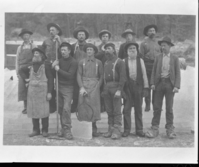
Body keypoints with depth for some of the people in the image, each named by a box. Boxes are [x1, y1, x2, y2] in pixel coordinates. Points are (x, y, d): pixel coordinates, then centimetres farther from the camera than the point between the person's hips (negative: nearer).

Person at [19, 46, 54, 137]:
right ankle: (35, 130, 17)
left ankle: (45, 130, 10)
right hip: (32, 90, 5)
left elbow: (50, 79, -7)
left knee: (44, 111, 0)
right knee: (33, 110, 7)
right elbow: (21, 70, 25)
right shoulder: (31, 65, 8)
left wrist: (49, 92, -12)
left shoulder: (46, 66, -6)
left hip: (43, 91, -5)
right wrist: (25, 78, 9)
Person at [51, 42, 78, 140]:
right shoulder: (60, 60, 11)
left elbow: (70, 75, -16)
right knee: (61, 109, 6)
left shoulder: (73, 62, -6)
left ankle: (67, 130, -9)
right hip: (59, 86, 5)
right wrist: (54, 66, -8)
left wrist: (59, 70, -12)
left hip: (68, 88, -5)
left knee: (66, 108, -14)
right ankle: (63, 129, 15)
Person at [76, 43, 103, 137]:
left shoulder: (98, 62, 7)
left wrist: (97, 87, -6)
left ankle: (94, 129, 6)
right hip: (83, 86, 1)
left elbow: (101, 76, 7)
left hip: (94, 86, -1)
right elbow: (79, 75, 4)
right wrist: (81, 87, -8)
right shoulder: (81, 62, 9)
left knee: (94, 107, -2)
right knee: (83, 107, -2)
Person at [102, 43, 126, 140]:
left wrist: (119, 90, -17)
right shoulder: (105, 63, 17)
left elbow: (122, 77, -10)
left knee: (117, 111, -4)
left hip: (115, 88, -6)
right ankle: (111, 129, 14)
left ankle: (117, 131, -2)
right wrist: (104, 89, 12)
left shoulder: (119, 62, -3)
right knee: (109, 111, 8)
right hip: (106, 88, 6)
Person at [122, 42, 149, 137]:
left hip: (138, 86, 1)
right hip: (127, 86, -1)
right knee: (126, 108, 1)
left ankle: (139, 130, 15)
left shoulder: (140, 61, 6)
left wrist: (145, 87, 0)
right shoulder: (124, 61, 2)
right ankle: (126, 129, 9)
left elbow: (144, 74, 5)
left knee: (138, 109, 7)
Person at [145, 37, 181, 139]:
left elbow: (177, 73, 2)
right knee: (157, 107, 1)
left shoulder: (175, 58, 5)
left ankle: (170, 129, 11)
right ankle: (154, 129, 6)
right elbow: (154, 71, 8)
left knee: (169, 108, 2)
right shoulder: (158, 58, 9)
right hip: (159, 83, 1)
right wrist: (152, 83, -4)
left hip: (169, 84, -1)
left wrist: (177, 86, -9)